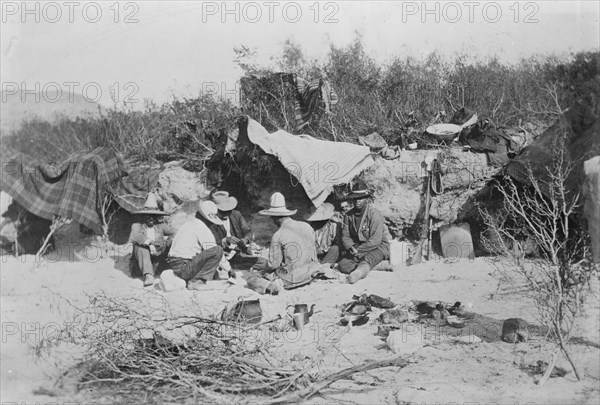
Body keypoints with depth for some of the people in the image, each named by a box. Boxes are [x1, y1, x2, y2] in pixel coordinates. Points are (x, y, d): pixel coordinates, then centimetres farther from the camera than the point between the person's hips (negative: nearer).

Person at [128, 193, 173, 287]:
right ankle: (148, 275, -45)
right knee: (140, 246, -28)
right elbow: (133, 237, -21)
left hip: (156, 264, 2)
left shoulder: (160, 226, 10)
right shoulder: (137, 225, 1)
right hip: (138, 266, -2)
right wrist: (149, 243, -33)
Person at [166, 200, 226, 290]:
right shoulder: (202, 229, -10)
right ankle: (196, 281, -14)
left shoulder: (188, 224, 20)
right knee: (218, 250, -15)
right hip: (184, 267, -10)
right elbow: (215, 251, -9)